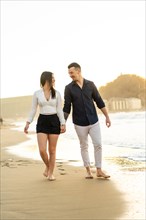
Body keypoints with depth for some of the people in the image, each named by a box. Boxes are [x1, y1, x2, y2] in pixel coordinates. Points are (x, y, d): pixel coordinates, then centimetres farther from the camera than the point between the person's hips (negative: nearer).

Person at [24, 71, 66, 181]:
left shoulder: (57, 93, 3)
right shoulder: (37, 93, 1)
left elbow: (59, 110, 3)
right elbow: (33, 110, 5)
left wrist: (63, 124, -6)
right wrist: (28, 123, -3)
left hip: (54, 121, 1)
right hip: (42, 122, 0)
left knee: (52, 150, 2)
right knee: (42, 150, -9)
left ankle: (50, 173, 13)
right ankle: (47, 166, 19)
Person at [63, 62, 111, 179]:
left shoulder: (90, 84, 0)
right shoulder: (69, 88, -4)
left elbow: (99, 101, 5)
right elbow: (66, 108, -3)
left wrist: (107, 117, 4)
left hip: (94, 121, 1)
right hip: (80, 123, -1)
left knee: (98, 145, -1)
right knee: (84, 146, 8)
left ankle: (99, 170, 8)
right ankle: (88, 171, 19)